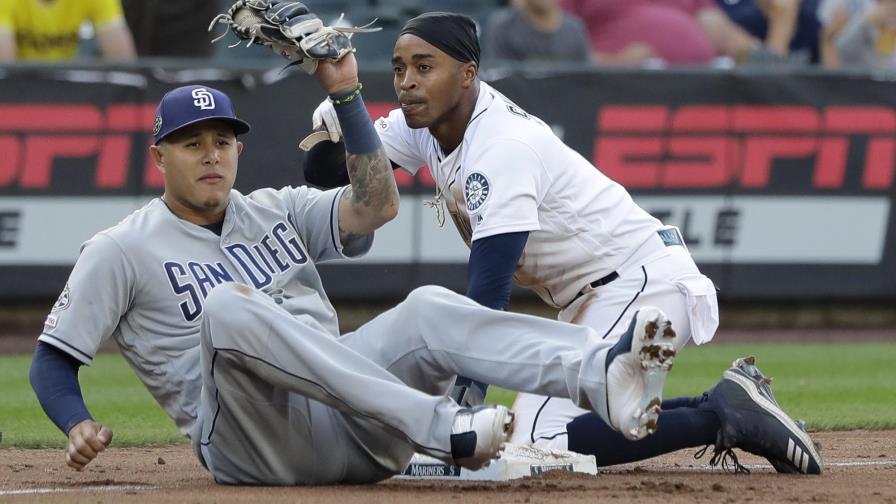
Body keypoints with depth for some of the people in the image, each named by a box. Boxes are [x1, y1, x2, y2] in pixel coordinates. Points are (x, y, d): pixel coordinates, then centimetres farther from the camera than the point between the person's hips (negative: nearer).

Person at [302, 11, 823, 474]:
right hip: (591, 302, 10)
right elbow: (326, 176, 7)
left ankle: (722, 417, -14)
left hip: (644, 282, -10)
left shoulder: (501, 145, -24)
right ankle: (720, 405, 11)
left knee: (537, 441, -22)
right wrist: (334, 128, -17)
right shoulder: (424, 124, 3)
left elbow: (488, 295, -29)